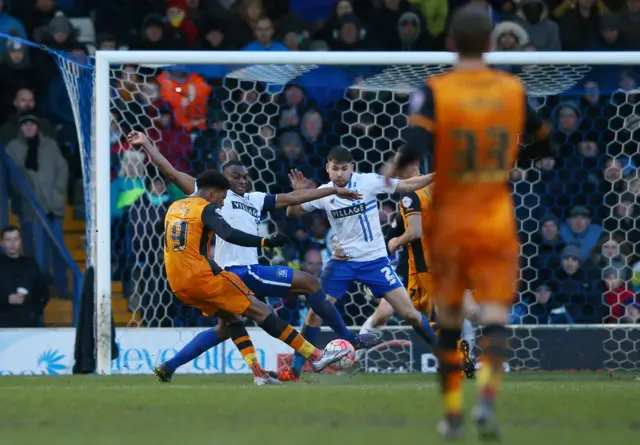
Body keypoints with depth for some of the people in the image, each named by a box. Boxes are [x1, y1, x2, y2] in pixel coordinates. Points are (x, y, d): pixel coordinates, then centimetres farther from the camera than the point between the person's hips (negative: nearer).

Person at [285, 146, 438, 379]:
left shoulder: (368, 182, -11)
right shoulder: (323, 193, -4)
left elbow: (406, 185, -3)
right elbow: (292, 213, 7)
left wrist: (434, 176, -16)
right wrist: (298, 193, -13)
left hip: (375, 259, -2)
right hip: (342, 261, 2)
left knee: (409, 313, -6)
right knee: (316, 313, -7)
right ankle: (297, 364, 6)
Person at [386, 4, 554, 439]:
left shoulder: (434, 92, -10)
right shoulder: (514, 90, -1)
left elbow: (416, 146, -24)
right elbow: (545, 145, 10)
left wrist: (395, 168, -5)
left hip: (448, 223, 0)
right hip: (497, 224, 0)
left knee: (449, 321, 14)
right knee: (495, 317, -4)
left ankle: (452, 414, 19)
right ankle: (488, 399, -27)